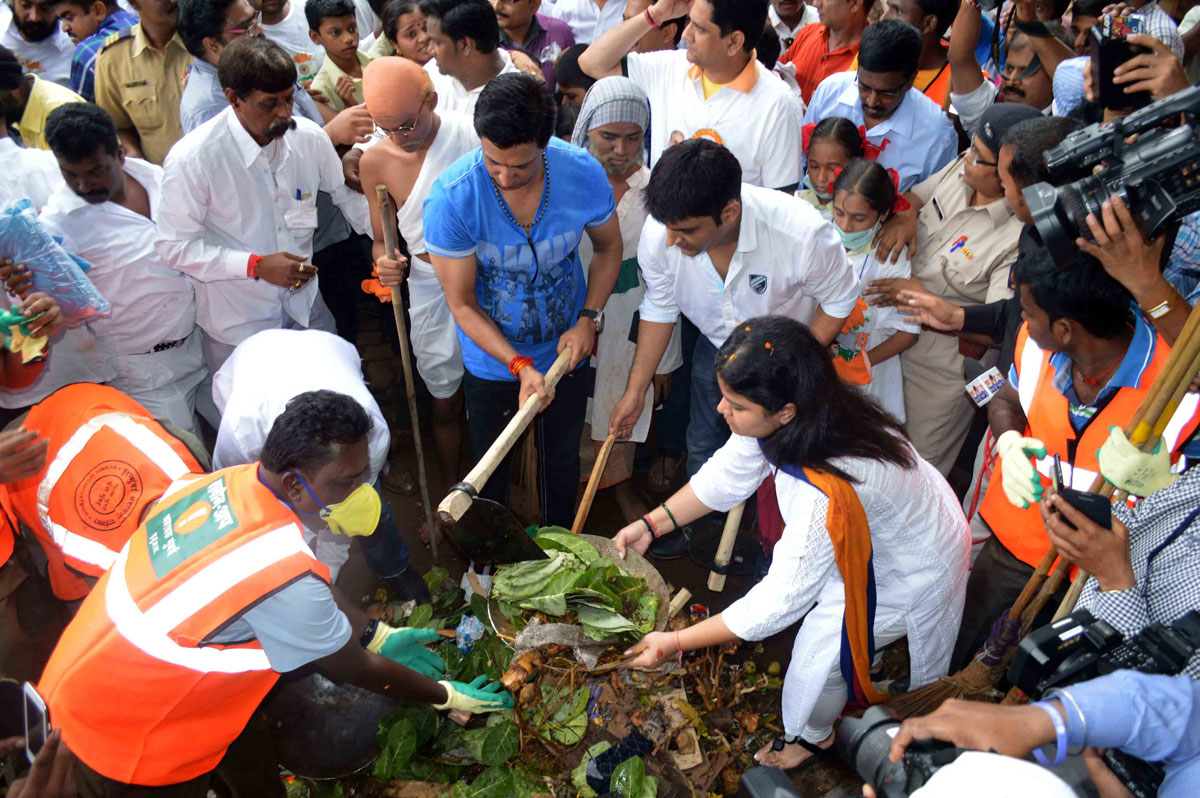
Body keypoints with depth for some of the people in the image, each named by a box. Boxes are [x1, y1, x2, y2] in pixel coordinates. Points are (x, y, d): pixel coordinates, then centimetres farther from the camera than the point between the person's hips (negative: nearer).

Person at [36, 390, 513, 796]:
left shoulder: (234, 481, -14)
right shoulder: (279, 573, -36)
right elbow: (354, 669, -18)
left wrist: (380, 636, 10)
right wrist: (449, 698, -3)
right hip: (123, 729, -7)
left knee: (247, 758, 20)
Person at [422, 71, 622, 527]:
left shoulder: (583, 174, -22)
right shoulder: (452, 198, -28)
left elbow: (608, 247, -1)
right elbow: (462, 303, -19)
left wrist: (589, 318, -13)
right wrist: (519, 365, -27)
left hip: (564, 351, 2)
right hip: (492, 359, -1)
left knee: (562, 460, 23)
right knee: (491, 469, 20)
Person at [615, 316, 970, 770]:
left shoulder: (824, 493, -46)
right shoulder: (789, 417, -24)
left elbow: (780, 600, -36)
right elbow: (727, 475, -8)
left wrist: (675, 642, -30)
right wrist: (652, 523, -13)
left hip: (913, 569, -7)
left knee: (820, 651, 5)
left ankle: (811, 737, 38)